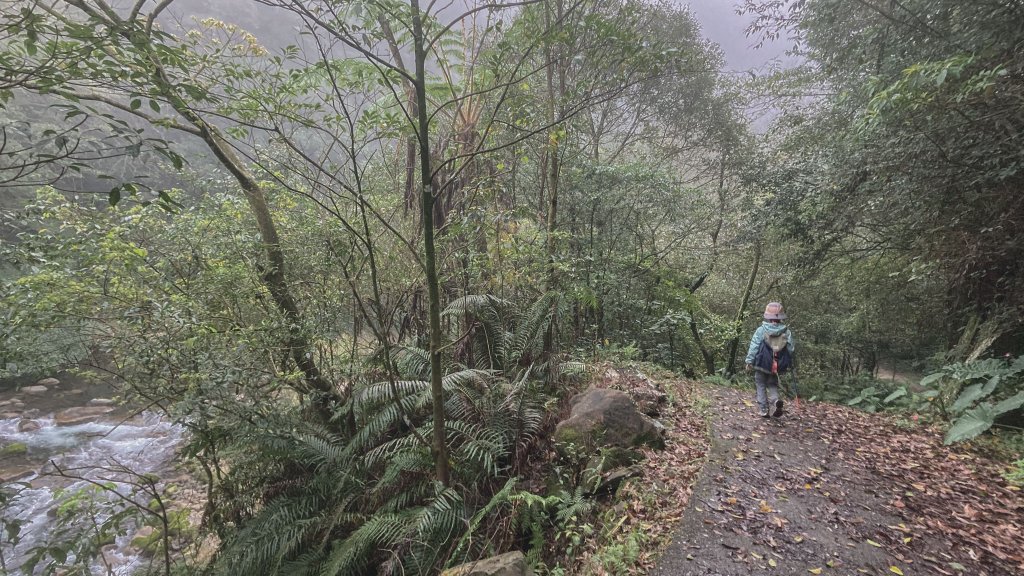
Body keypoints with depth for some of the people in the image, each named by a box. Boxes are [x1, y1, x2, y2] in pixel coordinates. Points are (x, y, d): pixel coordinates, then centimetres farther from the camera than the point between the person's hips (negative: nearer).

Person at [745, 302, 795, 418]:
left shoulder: (761, 330, -11)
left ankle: (764, 410, 6)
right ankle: (776, 400, -11)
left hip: (761, 365, -2)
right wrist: (788, 365, 12)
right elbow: (790, 350, 0)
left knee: (761, 386, 11)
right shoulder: (787, 332, -3)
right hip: (777, 367, 2)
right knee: (772, 385, 18)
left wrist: (749, 361, -3)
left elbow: (754, 347, -10)